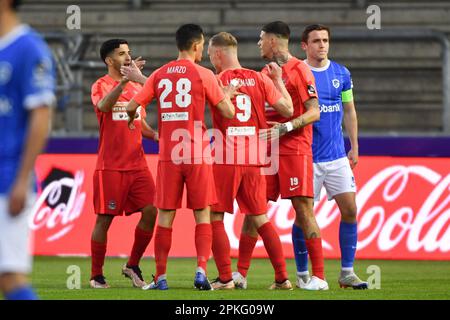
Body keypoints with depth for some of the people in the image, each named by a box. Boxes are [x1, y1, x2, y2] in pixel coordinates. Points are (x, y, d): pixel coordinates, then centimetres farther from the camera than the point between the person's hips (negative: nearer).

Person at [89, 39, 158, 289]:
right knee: (105, 219, -2)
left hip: (137, 163, 6)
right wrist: (124, 81, -35)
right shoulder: (101, 85, -3)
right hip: (110, 166, -5)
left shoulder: (137, 87, 16)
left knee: (151, 212, -5)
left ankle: (133, 266, 11)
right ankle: (96, 275, 7)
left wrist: (154, 135, 5)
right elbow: (104, 106, -26)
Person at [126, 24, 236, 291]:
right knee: (202, 215, 4)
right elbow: (228, 112, -4)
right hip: (197, 155, -2)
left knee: (165, 216, 6)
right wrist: (227, 95, 17)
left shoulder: (159, 75, 7)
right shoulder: (203, 75, -3)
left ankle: (161, 277, 4)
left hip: (168, 156, 3)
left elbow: (132, 107, 5)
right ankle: (201, 270, -9)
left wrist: (132, 119, 28)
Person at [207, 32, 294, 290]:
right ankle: (282, 277, 8)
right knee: (261, 218, 12)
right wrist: (278, 80, 22)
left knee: (215, 217, 4)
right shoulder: (260, 79, 6)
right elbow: (287, 109, 6)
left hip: (225, 160, -5)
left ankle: (225, 278, -3)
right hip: (254, 159, 5)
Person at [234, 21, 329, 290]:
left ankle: (319, 277, -6)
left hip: (295, 150, -7)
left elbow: (314, 112, -12)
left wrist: (286, 128, -23)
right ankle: (241, 274, 8)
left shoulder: (299, 70, -7)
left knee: (303, 208, -9)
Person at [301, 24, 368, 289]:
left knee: (350, 210, -2)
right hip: (306, 156, -4)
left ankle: (347, 272, 7)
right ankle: (302, 274, 8)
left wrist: (354, 147, 14)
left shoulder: (341, 74, 7)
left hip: (337, 155, 4)